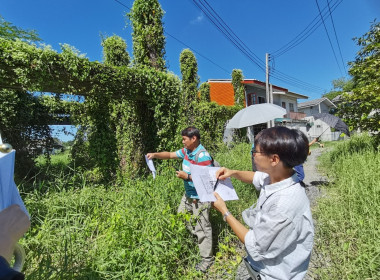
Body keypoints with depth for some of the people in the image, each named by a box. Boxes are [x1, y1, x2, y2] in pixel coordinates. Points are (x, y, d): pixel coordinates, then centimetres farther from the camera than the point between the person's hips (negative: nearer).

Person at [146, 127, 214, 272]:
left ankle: (207, 259, 28)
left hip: (200, 199, -9)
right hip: (188, 195, 10)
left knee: (202, 228, 7)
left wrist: (187, 177, -27)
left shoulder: (203, 156, -28)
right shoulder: (186, 151, 0)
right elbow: (170, 154, 7)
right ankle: (196, 239, 49)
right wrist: (155, 154, -7)